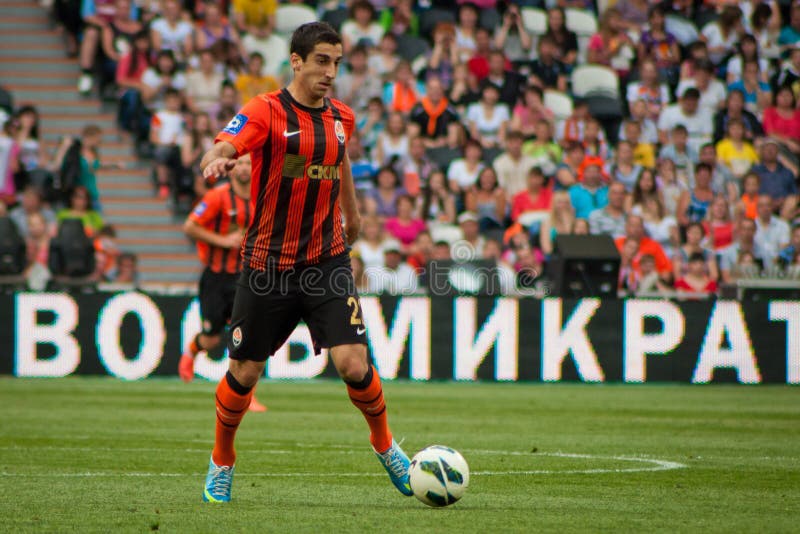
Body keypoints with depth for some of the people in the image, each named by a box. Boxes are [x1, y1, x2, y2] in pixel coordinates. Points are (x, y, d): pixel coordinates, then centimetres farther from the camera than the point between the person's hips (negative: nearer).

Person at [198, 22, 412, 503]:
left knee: (354, 364, -11)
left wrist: (353, 213, 37)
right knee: (245, 373, 6)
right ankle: (222, 462, 31)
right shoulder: (264, 112, -11)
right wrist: (217, 161, -51)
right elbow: (221, 152, -27)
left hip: (328, 260, 3)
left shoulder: (342, 117, 5)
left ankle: (385, 445, 16)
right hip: (268, 263, -3)